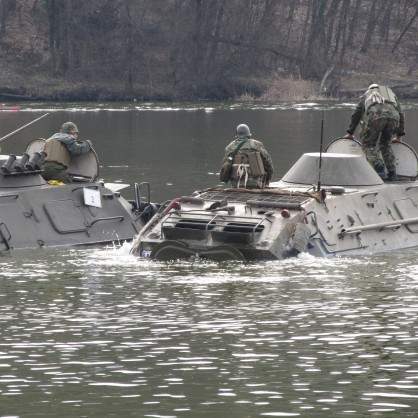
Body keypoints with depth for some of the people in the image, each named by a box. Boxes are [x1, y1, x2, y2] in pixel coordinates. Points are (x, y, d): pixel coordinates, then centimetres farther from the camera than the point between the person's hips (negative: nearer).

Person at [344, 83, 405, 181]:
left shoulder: (365, 95, 37)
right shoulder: (391, 93, 41)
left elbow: (356, 115, 39)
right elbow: (401, 113, 34)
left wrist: (350, 133, 49)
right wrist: (399, 135, 36)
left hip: (375, 115, -3)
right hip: (393, 116, 3)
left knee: (368, 145, 8)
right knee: (385, 144, 21)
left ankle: (379, 167, -13)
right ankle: (392, 172, 9)